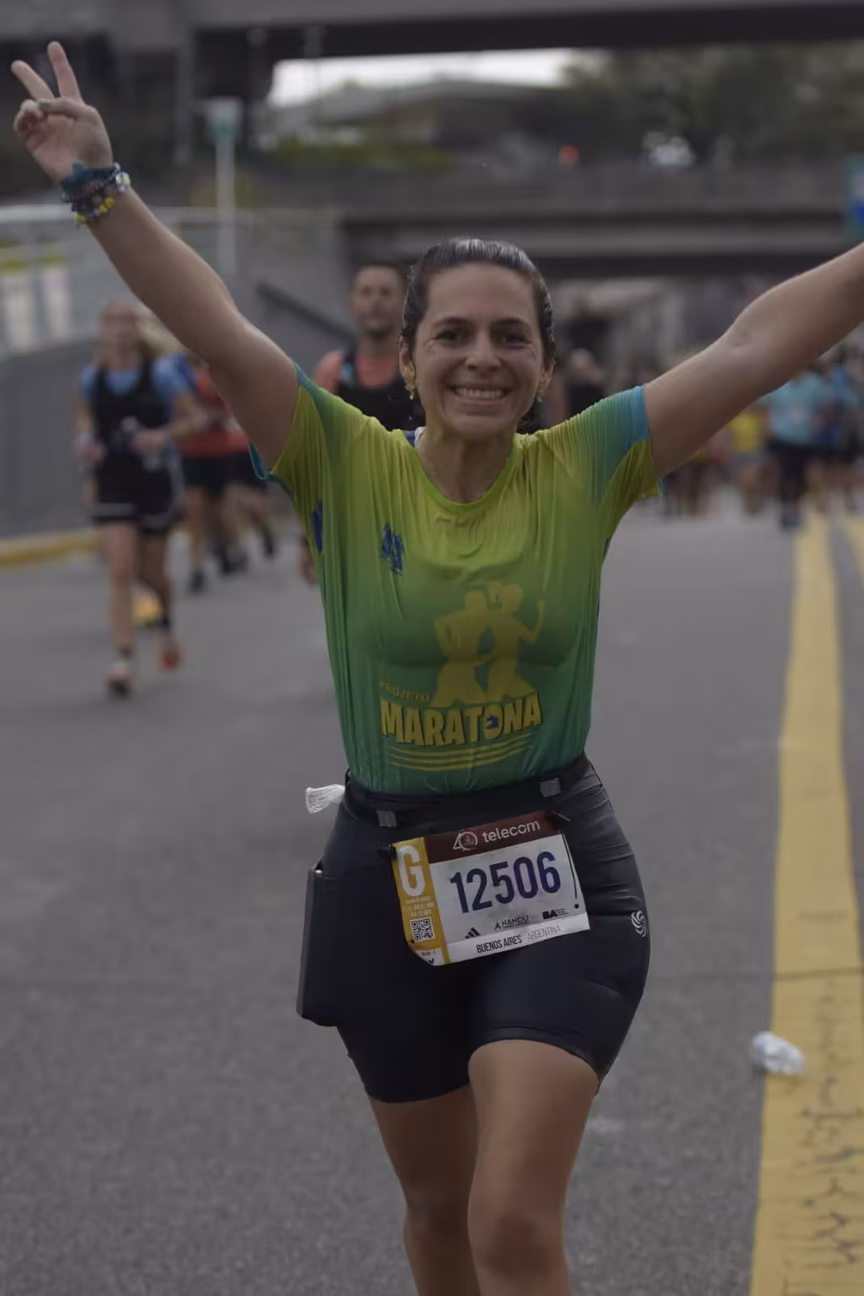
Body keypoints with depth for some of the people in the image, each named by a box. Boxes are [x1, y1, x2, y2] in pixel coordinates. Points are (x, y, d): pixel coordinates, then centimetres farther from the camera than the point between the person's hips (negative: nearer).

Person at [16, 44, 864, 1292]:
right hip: (389, 875, 2)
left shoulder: (582, 472, -7)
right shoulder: (347, 469, -8)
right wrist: (101, 188, -23)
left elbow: (755, 349, -11)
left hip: (557, 876, -1)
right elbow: (219, 331, -16)